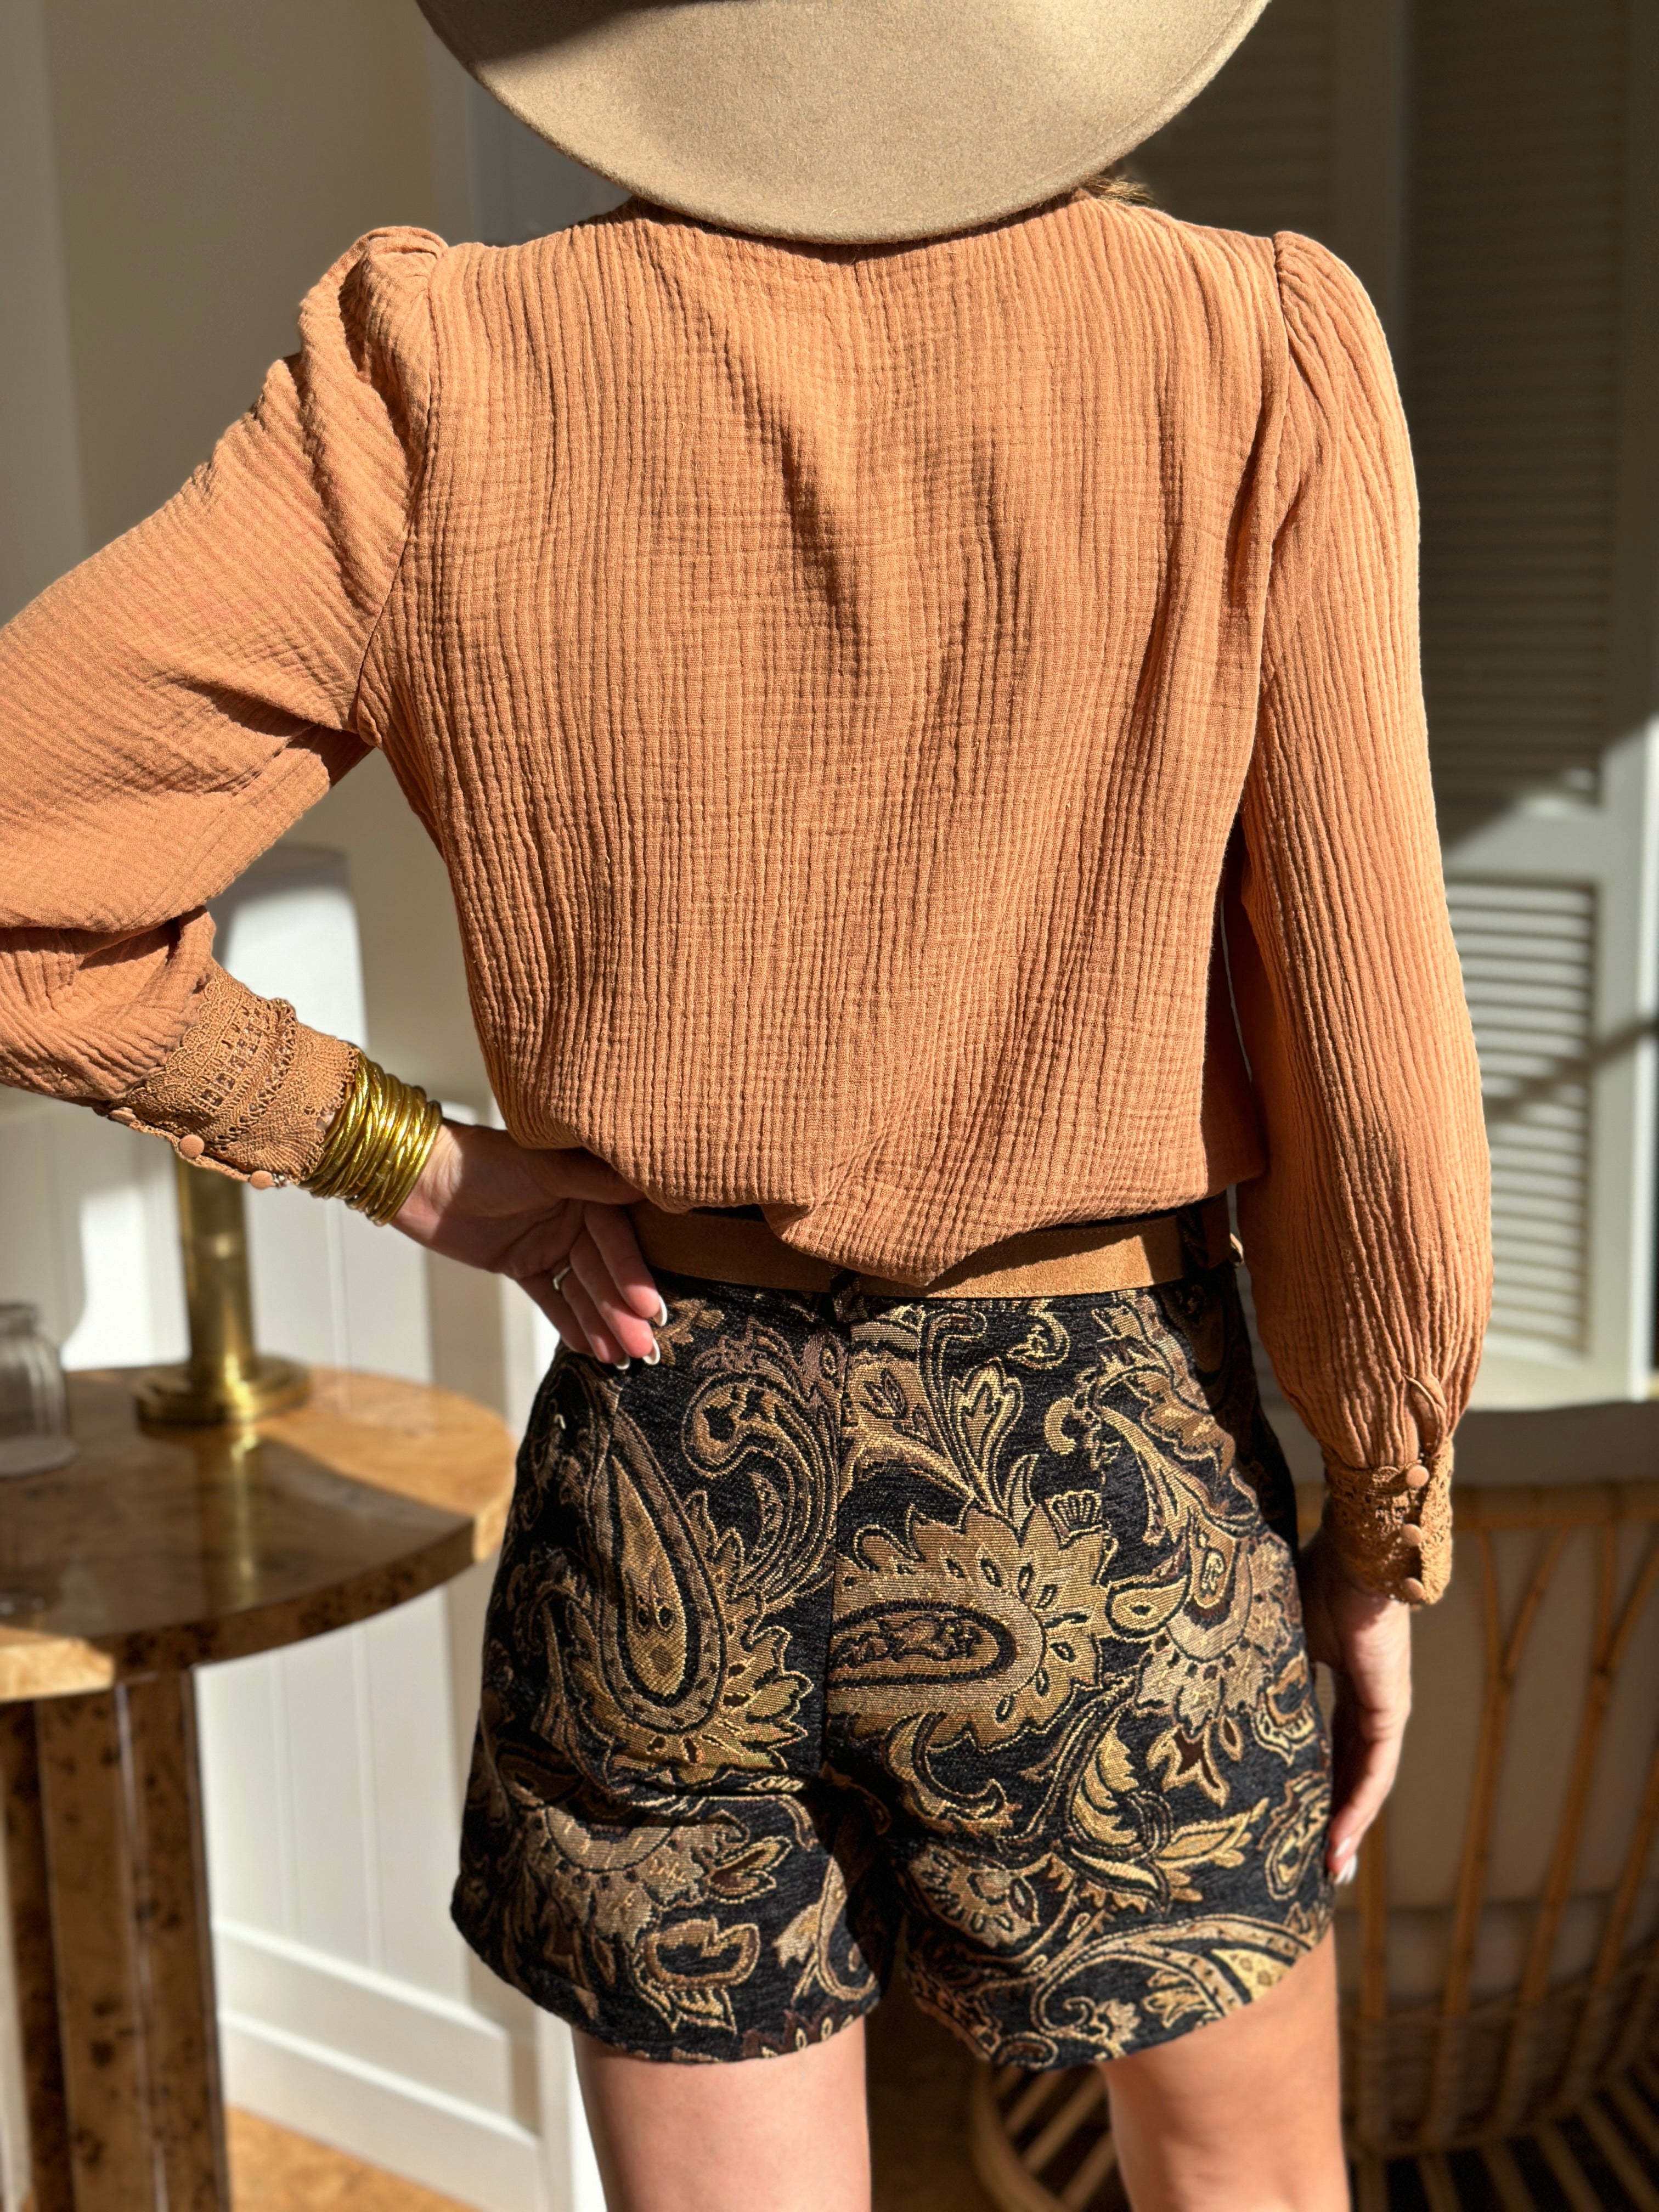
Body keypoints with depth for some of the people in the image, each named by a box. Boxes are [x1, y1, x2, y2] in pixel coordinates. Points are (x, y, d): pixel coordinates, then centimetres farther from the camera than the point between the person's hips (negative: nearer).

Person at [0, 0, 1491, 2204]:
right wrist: (1387, 1534, 4)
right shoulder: (1250, 366, -14)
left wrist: (425, 1168, -3)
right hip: (1101, 1486, -1)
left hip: (661, 1486, 2)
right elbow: (1370, 1077, -11)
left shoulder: (459, 387, -11)